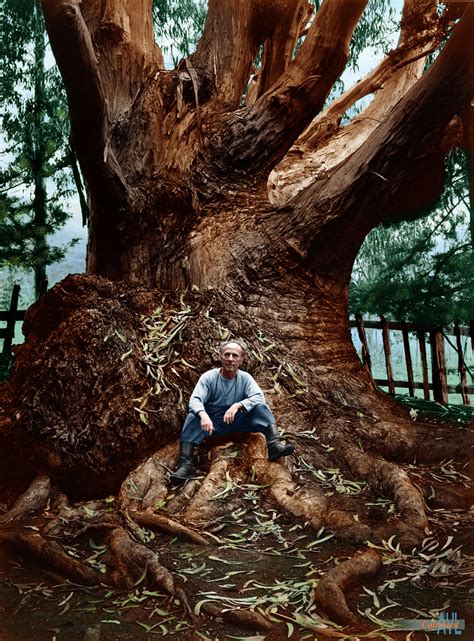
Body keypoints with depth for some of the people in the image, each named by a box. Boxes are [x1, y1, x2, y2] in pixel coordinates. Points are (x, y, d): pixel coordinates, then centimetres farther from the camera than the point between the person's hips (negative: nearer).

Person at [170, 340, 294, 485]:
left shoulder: (245, 377, -5)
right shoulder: (208, 377, -10)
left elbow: (259, 397, -20)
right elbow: (195, 400, -23)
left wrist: (237, 405, -38)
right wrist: (203, 415, -47)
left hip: (237, 423, 1)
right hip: (213, 423, -1)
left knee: (261, 407, -21)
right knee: (193, 417, -31)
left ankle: (274, 446, -36)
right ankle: (185, 465, -37)